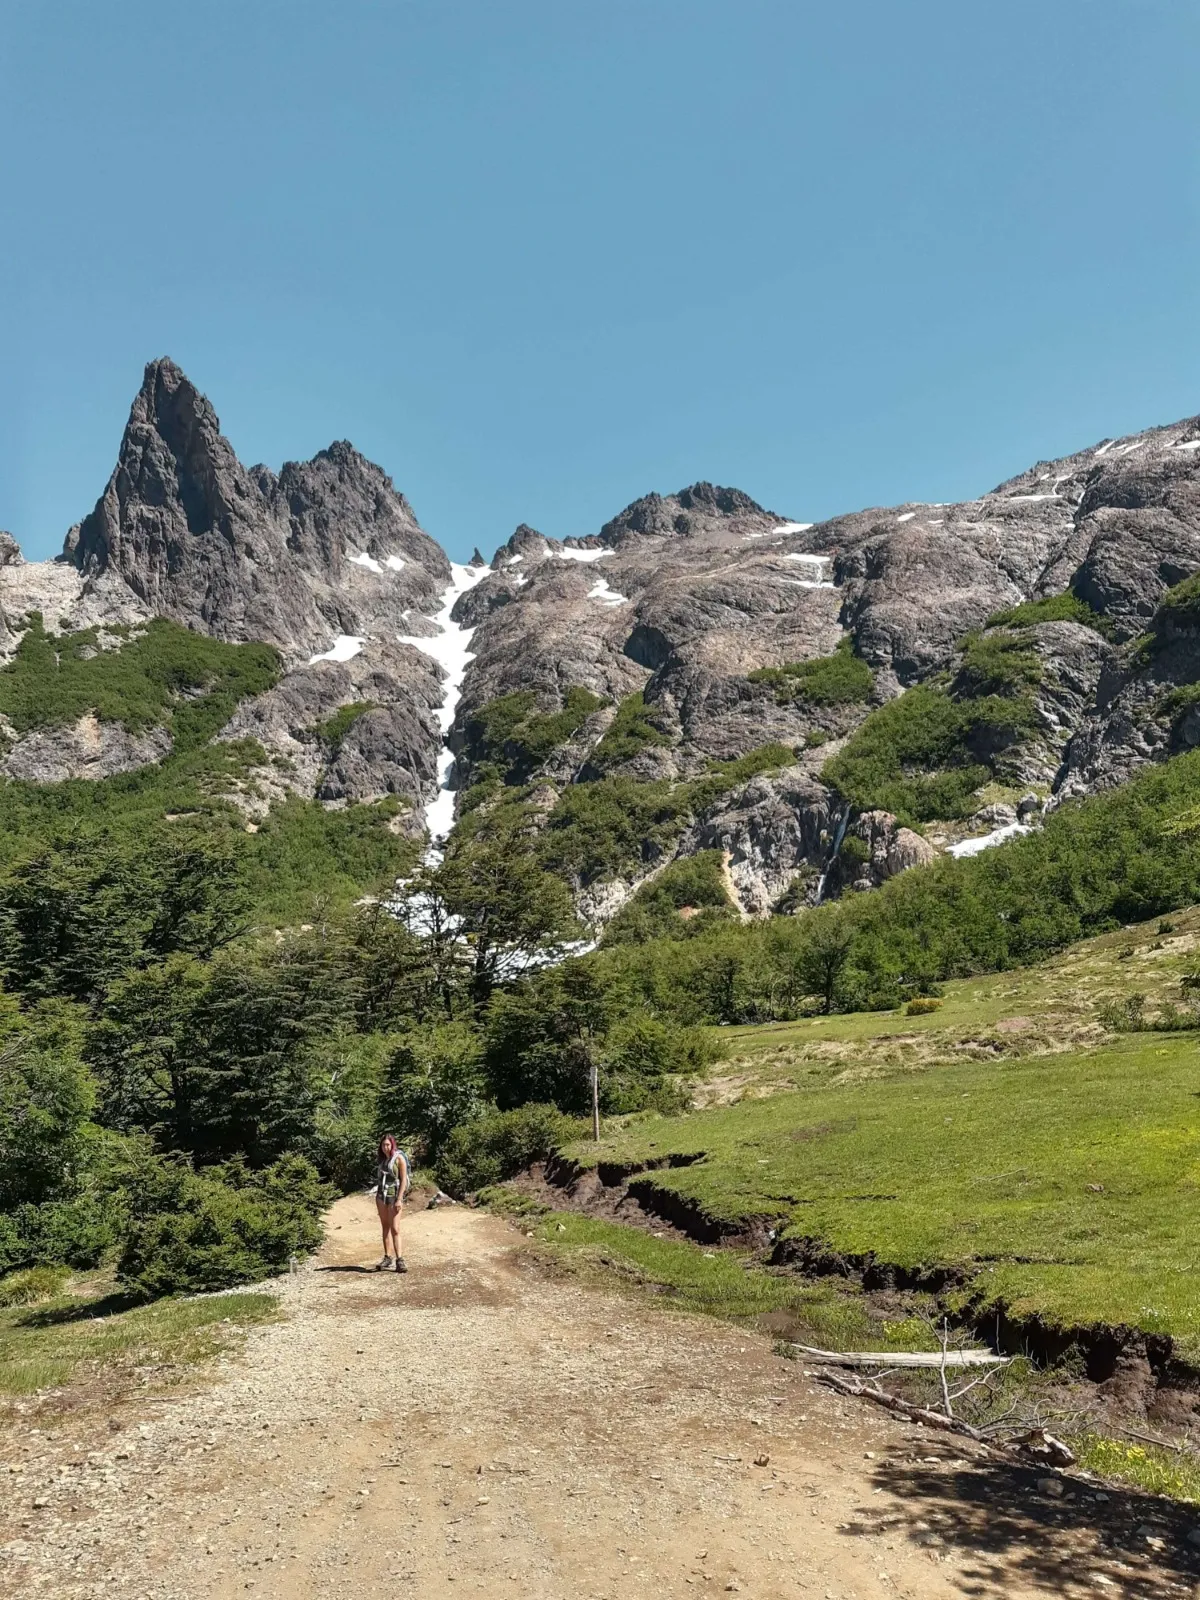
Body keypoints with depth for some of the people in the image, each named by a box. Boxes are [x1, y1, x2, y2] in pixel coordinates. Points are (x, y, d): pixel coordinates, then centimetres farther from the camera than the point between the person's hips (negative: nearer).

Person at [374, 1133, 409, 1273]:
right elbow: (379, 1178, 15)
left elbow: (404, 1180, -11)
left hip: (394, 1195, -5)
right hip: (381, 1195, 5)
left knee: (395, 1228, -10)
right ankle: (387, 1257, 10)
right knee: (385, 1227, 7)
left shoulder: (399, 1158, -8)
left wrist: (399, 1199, -17)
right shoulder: (381, 1159, 9)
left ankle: (399, 1260, -11)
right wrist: (378, 1195, 14)